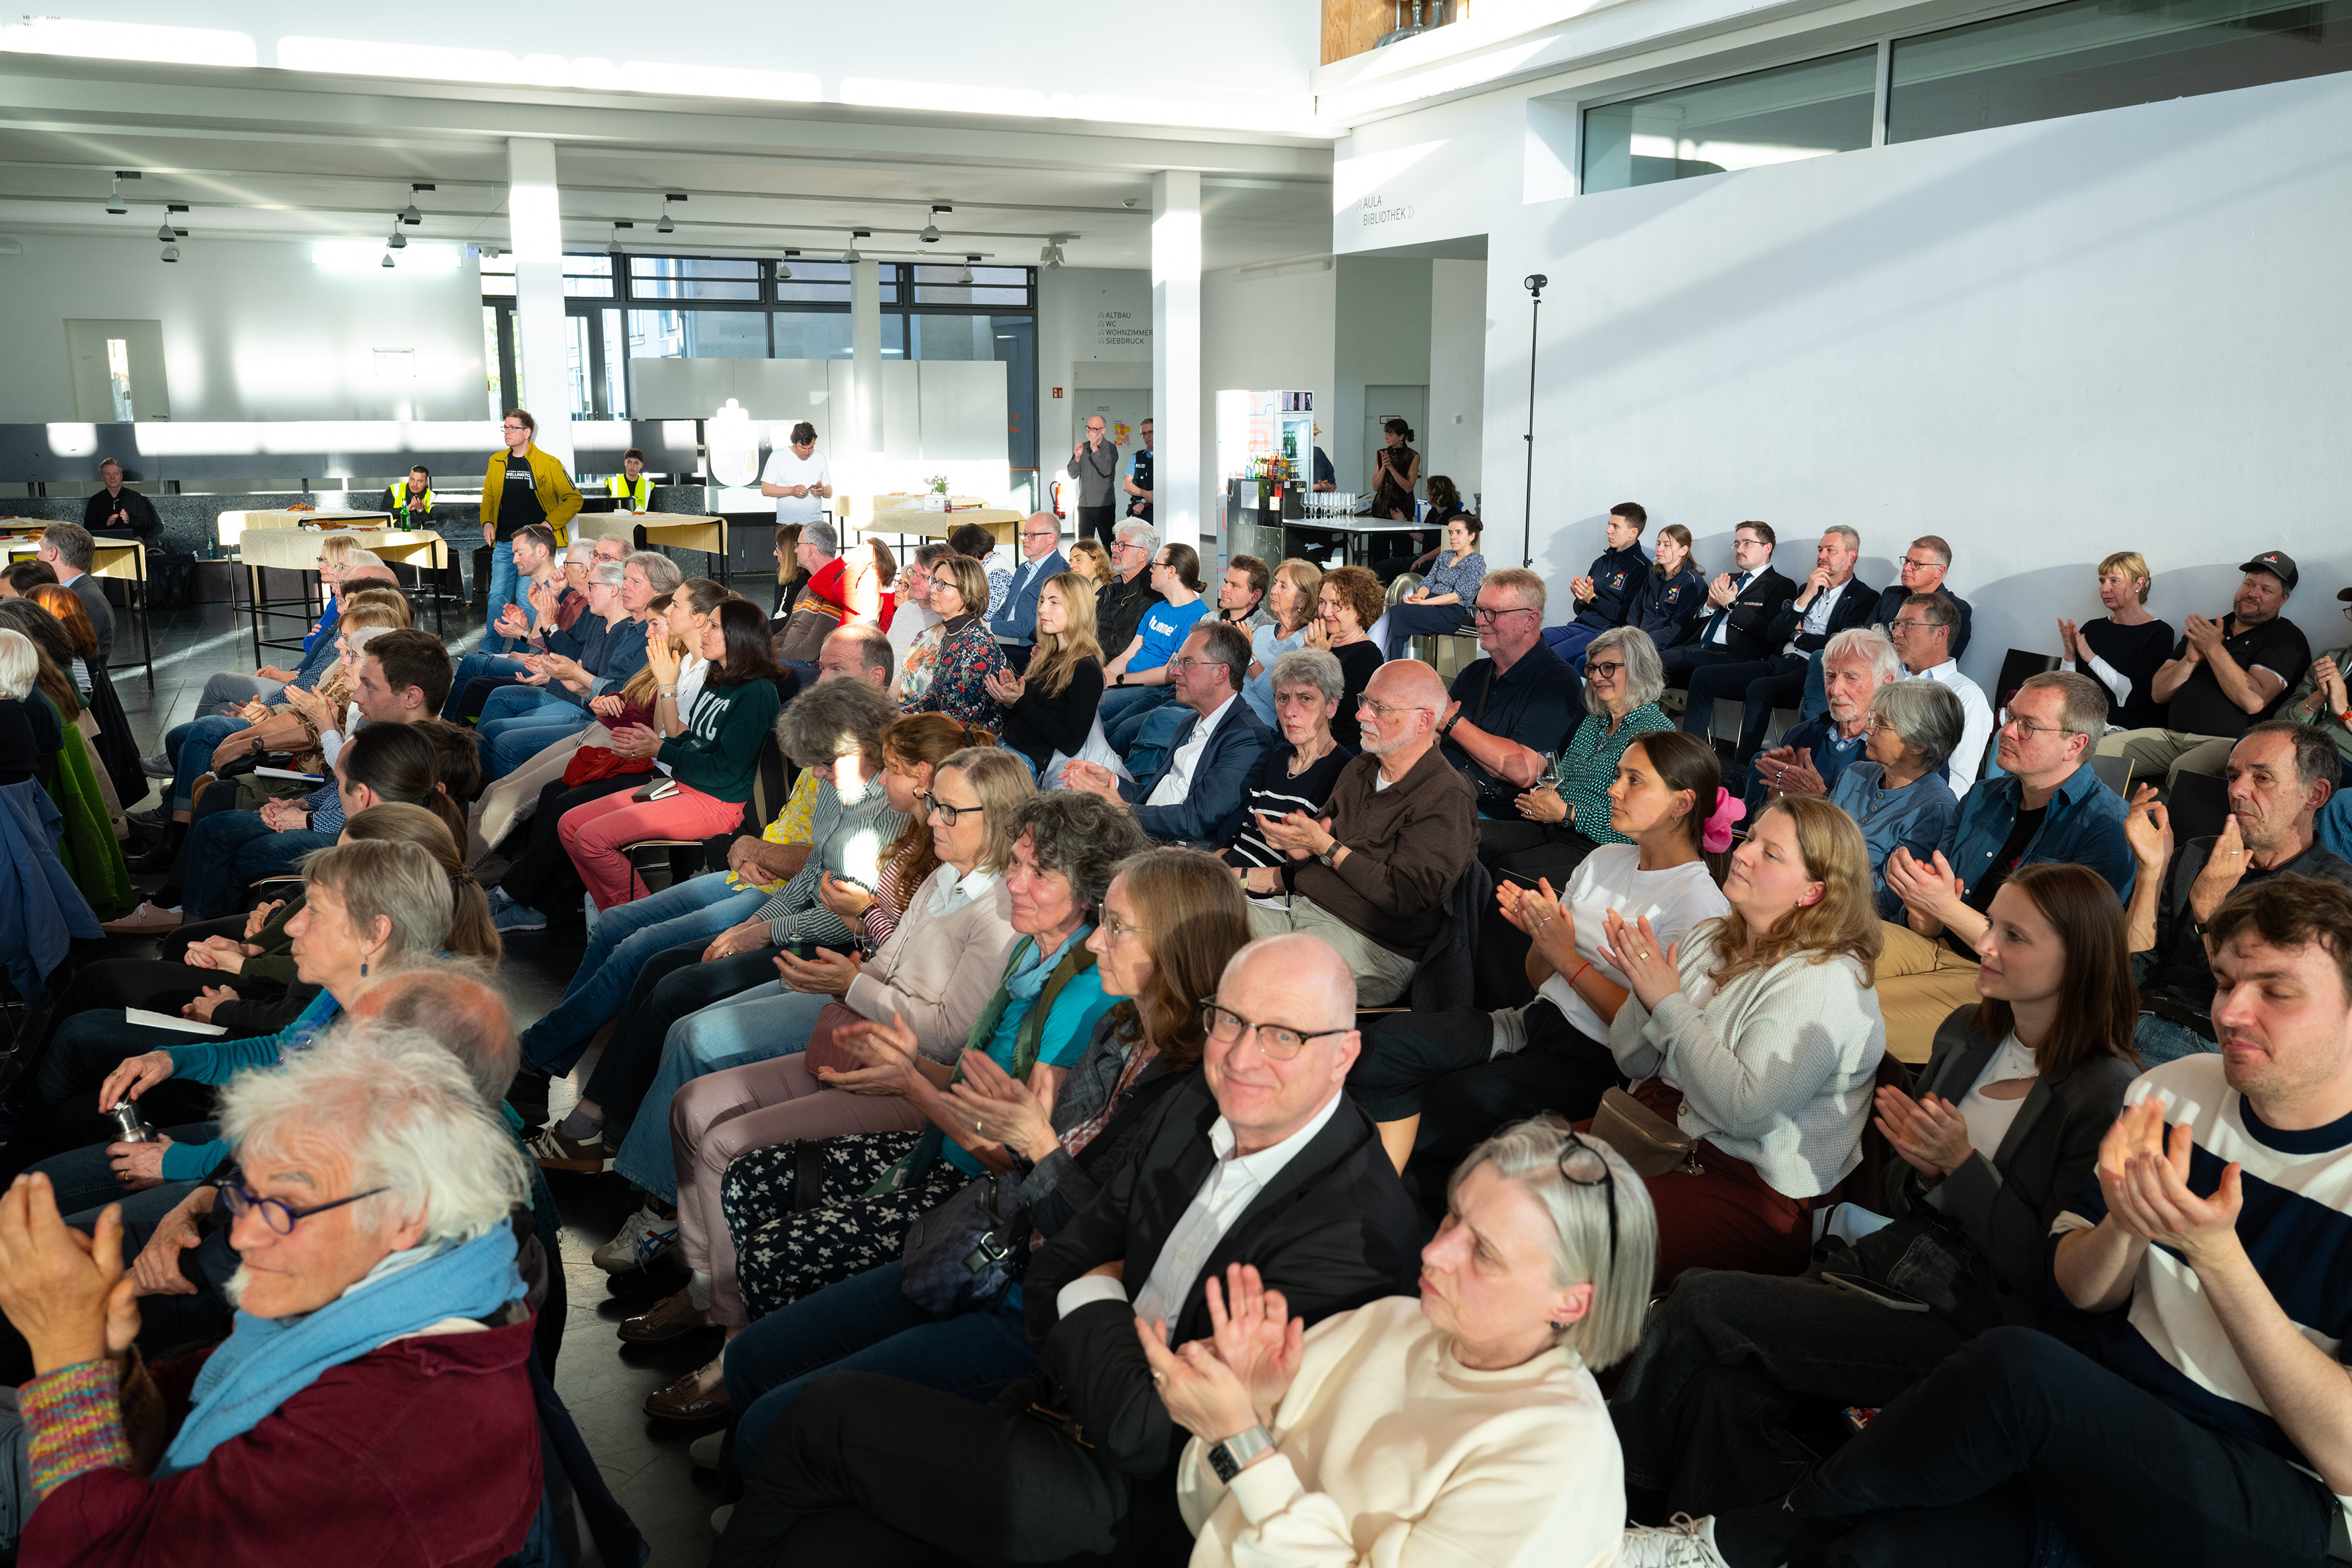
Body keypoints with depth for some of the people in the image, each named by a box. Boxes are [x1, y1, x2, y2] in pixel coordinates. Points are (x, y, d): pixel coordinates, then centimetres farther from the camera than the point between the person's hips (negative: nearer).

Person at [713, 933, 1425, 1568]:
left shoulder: (1353, 1232, -25)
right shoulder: (1196, 1106, 1)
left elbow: (1150, 1436, -24)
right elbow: (1055, 1270, 9)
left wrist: (1094, 1301, -8)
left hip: (1144, 1511, -6)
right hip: (1072, 1408, 6)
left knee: (829, 1410, -2)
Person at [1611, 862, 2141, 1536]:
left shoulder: (2107, 1093, -12)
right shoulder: (1965, 1033, 9)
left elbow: (2053, 1274, -12)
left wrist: (1962, 1163, -19)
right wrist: (1921, 1168, -8)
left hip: (1974, 1323, -6)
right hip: (1890, 1260, 6)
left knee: (1702, 1304, -20)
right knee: (1721, 1386, -22)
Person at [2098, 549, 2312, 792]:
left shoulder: (2287, 638, 4)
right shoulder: (2204, 630, 21)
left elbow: (2254, 701, -14)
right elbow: (2158, 693, 14)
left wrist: (2214, 649, -9)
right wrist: (2190, 660, -4)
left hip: (2229, 741, -6)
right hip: (2170, 735, 6)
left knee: (2184, 771, -39)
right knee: (2101, 749, -16)